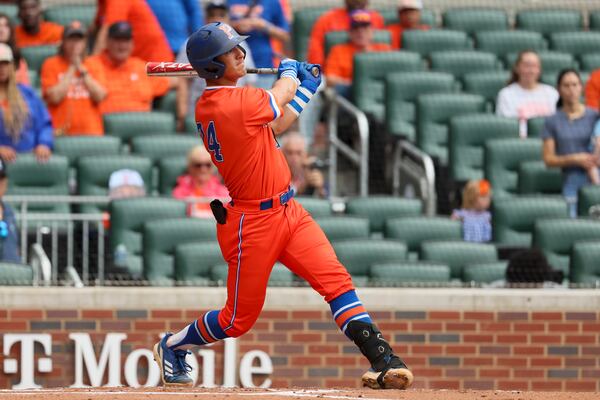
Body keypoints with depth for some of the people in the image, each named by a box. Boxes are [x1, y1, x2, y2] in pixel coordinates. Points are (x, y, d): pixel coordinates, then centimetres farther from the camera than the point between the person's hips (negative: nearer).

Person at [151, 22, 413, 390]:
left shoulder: (208, 106, 5)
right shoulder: (235, 104, -23)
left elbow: (273, 127, 16)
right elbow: (280, 97, -2)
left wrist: (305, 89, 19)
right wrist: (289, 71, 20)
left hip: (287, 210, 9)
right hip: (254, 222, -9)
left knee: (336, 279, -7)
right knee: (240, 318, 7)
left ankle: (382, 359, -14)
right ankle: (172, 346, 31)